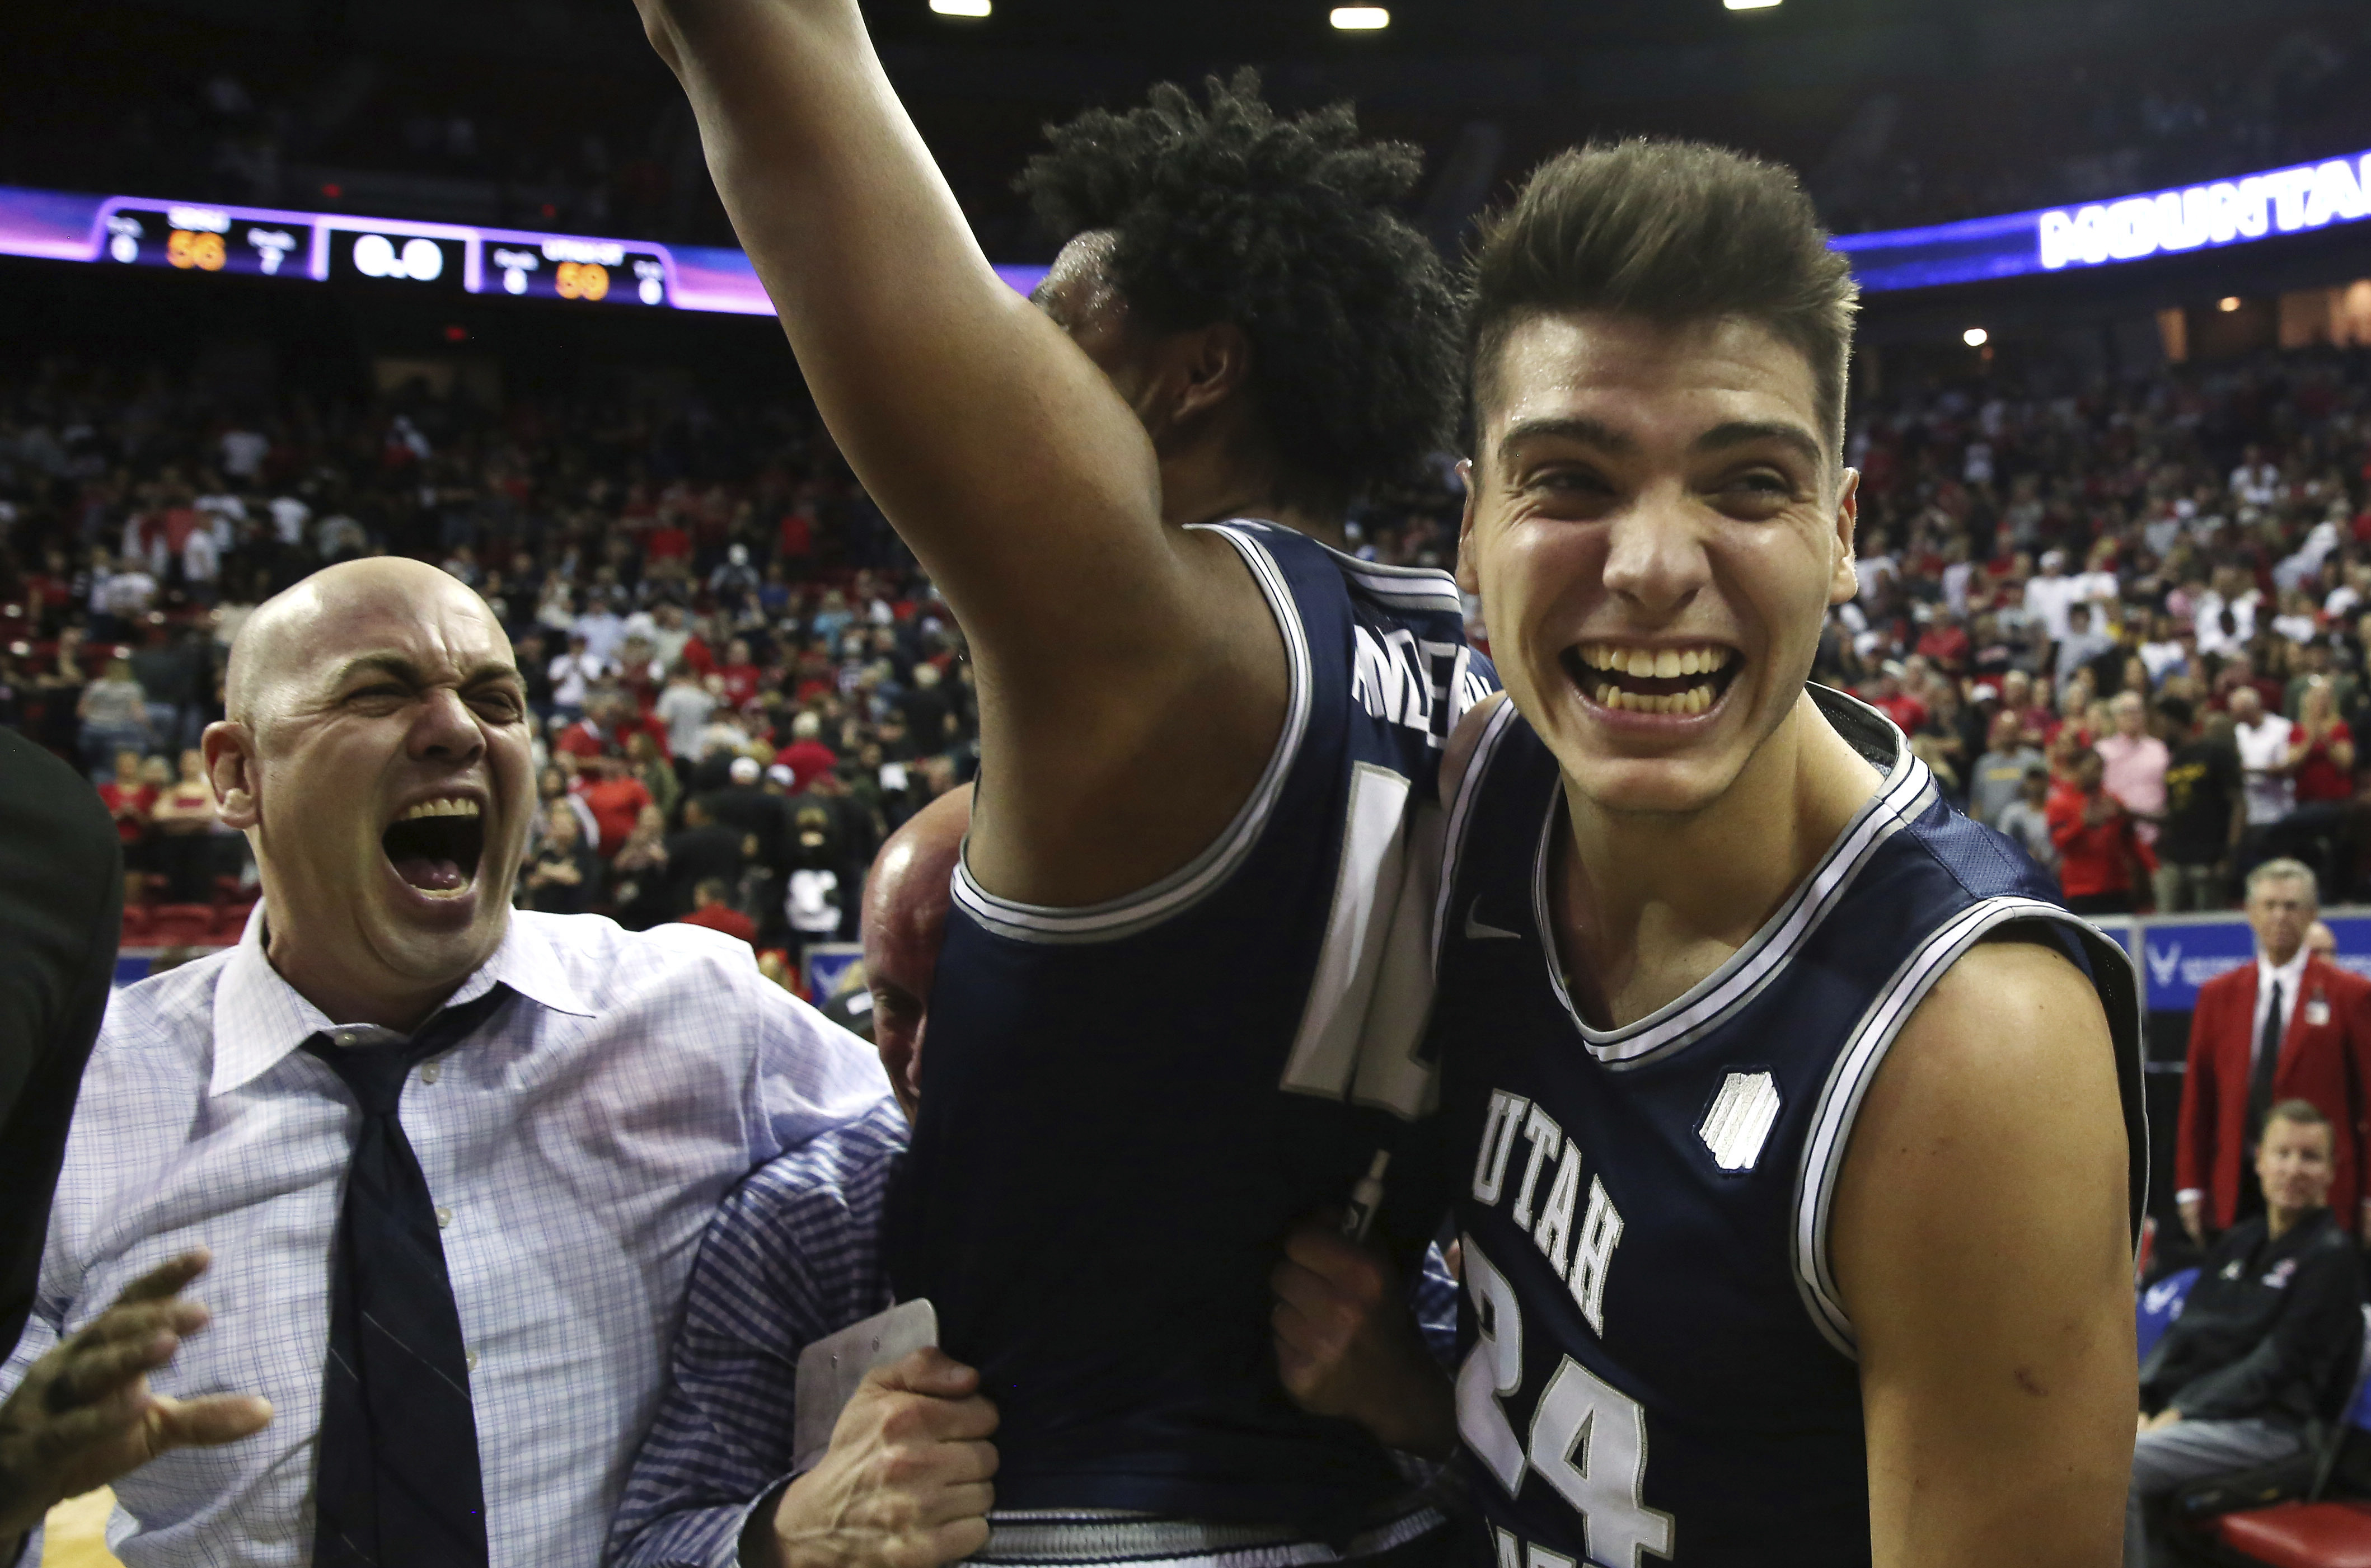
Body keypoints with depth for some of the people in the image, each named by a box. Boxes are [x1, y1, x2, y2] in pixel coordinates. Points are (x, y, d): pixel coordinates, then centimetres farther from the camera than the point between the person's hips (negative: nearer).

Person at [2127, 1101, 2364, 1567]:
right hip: (2194, 1404, 7)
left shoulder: (2332, 1255, -5)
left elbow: (2278, 1364, -12)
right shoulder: (2239, 1240, 16)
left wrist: (2181, 1415, -16)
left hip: (2271, 1426, -7)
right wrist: (2145, 1402, -4)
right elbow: (2186, 1332, 13)